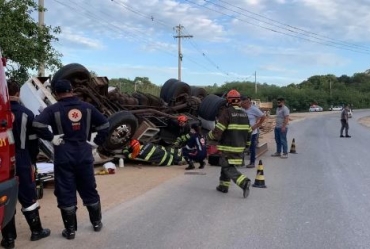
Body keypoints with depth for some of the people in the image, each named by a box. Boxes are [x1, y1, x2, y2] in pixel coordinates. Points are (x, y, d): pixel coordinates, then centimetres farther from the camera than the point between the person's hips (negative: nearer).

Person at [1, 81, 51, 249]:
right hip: (22, 163, 0)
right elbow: (33, 141, 1)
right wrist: (32, 161, 12)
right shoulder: (26, 114, -2)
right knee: (28, 198, 12)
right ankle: (36, 231, 23)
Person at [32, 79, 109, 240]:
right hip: (84, 155, 3)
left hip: (64, 157, -3)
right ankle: (97, 222, 26)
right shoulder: (87, 107, 5)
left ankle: (70, 230, 11)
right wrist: (97, 142, 6)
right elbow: (105, 124, 6)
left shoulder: (53, 109, -6)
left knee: (65, 193, 6)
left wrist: (51, 138, -10)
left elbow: (37, 124, -21)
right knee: (89, 190, 16)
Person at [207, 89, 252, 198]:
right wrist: (246, 143, 25)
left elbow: (218, 130, -16)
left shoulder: (227, 112, -13)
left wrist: (209, 135, 2)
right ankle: (223, 186, 26)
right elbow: (248, 131, 14)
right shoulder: (244, 113, 9)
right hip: (240, 146, 7)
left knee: (228, 168, -4)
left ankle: (244, 182, -22)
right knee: (225, 164, 21)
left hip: (228, 146, -7)